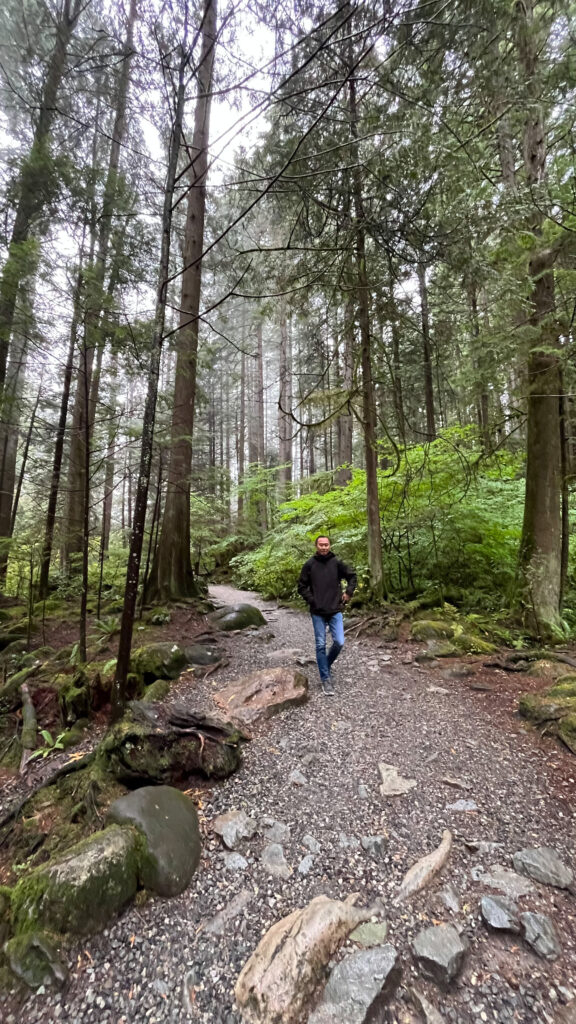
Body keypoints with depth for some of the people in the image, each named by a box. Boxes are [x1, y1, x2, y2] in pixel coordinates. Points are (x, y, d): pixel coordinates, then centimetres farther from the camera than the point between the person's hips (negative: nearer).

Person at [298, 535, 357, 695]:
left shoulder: (337, 563, -1)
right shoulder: (309, 564, -4)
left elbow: (352, 576, 12)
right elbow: (301, 586, 2)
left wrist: (348, 592, 3)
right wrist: (311, 600, -7)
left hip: (335, 611, 1)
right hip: (318, 612, -1)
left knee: (339, 642, -1)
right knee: (321, 645, 4)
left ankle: (326, 664, 28)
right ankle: (325, 679, 18)